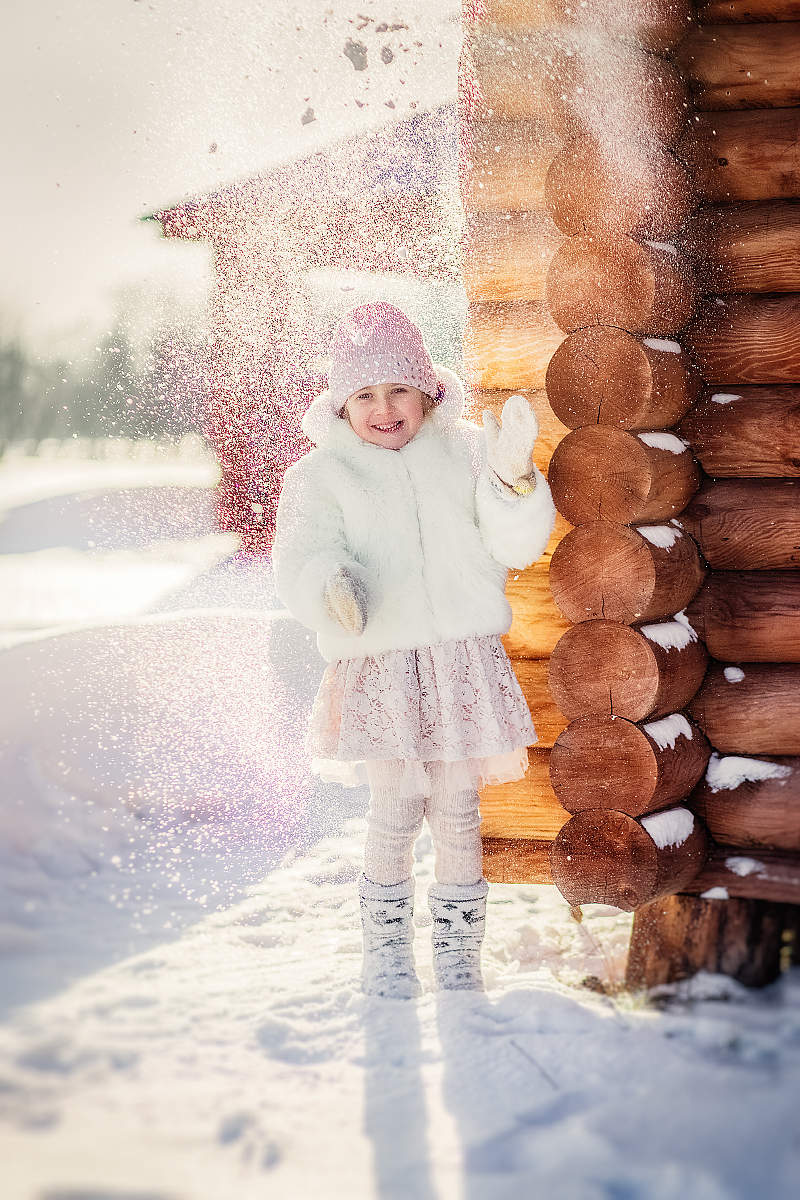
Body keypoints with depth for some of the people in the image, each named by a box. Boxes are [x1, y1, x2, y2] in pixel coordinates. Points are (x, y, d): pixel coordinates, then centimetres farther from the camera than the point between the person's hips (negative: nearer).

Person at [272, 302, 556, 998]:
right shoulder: (319, 477, 4)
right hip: (378, 662, -2)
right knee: (395, 811, -6)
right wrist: (330, 586, -33)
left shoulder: (464, 451, 9)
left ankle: (459, 954, 18)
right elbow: (302, 556, -10)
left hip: (465, 658, 2)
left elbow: (515, 546, 2)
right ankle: (386, 954, 12)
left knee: (458, 812, 5)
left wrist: (512, 478, -16)